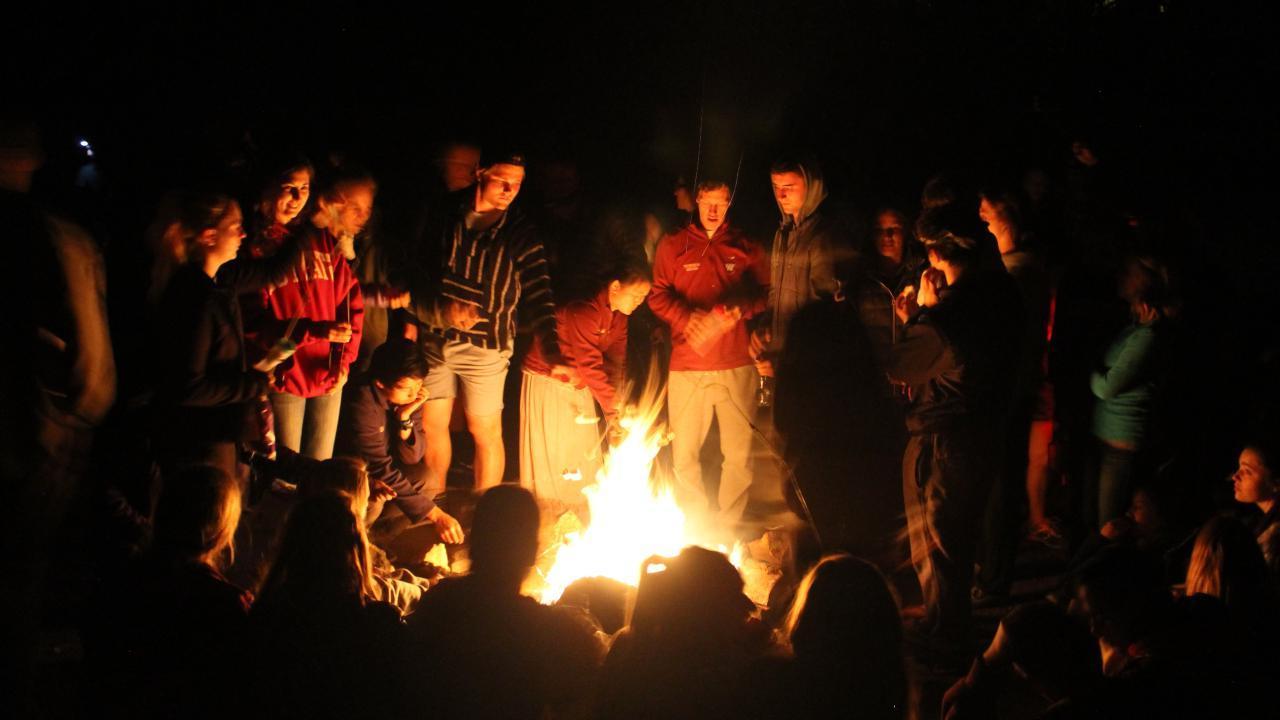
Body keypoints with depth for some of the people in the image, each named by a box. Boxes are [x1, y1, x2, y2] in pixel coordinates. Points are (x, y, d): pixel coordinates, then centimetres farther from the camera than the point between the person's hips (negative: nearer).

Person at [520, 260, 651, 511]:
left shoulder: (619, 316, 0)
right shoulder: (586, 311, -28)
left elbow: (616, 363, -5)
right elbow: (589, 364, -32)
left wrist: (615, 409, -16)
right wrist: (611, 408, -34)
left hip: (579, 385, 8)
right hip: (546, 382, -8)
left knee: (585, 453, 8)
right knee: (551, 455, -1)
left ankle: (580, 509, 15)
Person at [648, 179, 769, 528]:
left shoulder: (746, 247, 11)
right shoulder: (673, 245, 9)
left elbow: (765, 293, 9)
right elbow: (658, 295, 4)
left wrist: (739, 310, -11)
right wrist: (687, 318, -14)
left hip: (737, 365, 0)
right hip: (687, 367, 0)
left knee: (739, 451, 0)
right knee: (684, 453, 1)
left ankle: (729, 525, 14)